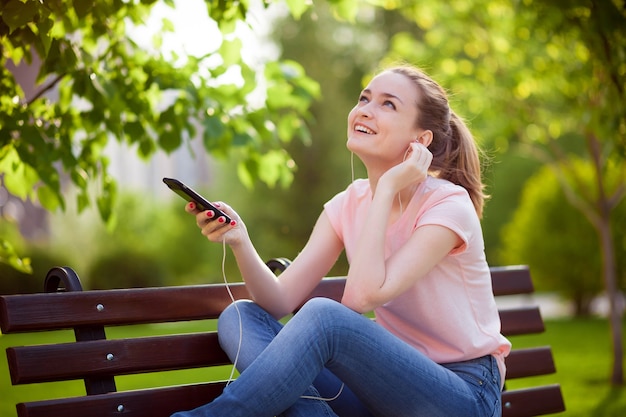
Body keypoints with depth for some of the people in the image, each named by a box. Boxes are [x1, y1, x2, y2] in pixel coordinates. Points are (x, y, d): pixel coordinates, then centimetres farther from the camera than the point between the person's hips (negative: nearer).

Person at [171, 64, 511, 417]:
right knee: (239, 317, -10)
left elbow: (362, 297, -26)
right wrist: (239, 242, -23)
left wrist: (387, 187, -20)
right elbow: (280, 301, -4)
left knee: (324, 316, -32)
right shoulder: (349, 205, 5)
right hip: (393, 382, 6)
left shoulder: (448, 205, -14)